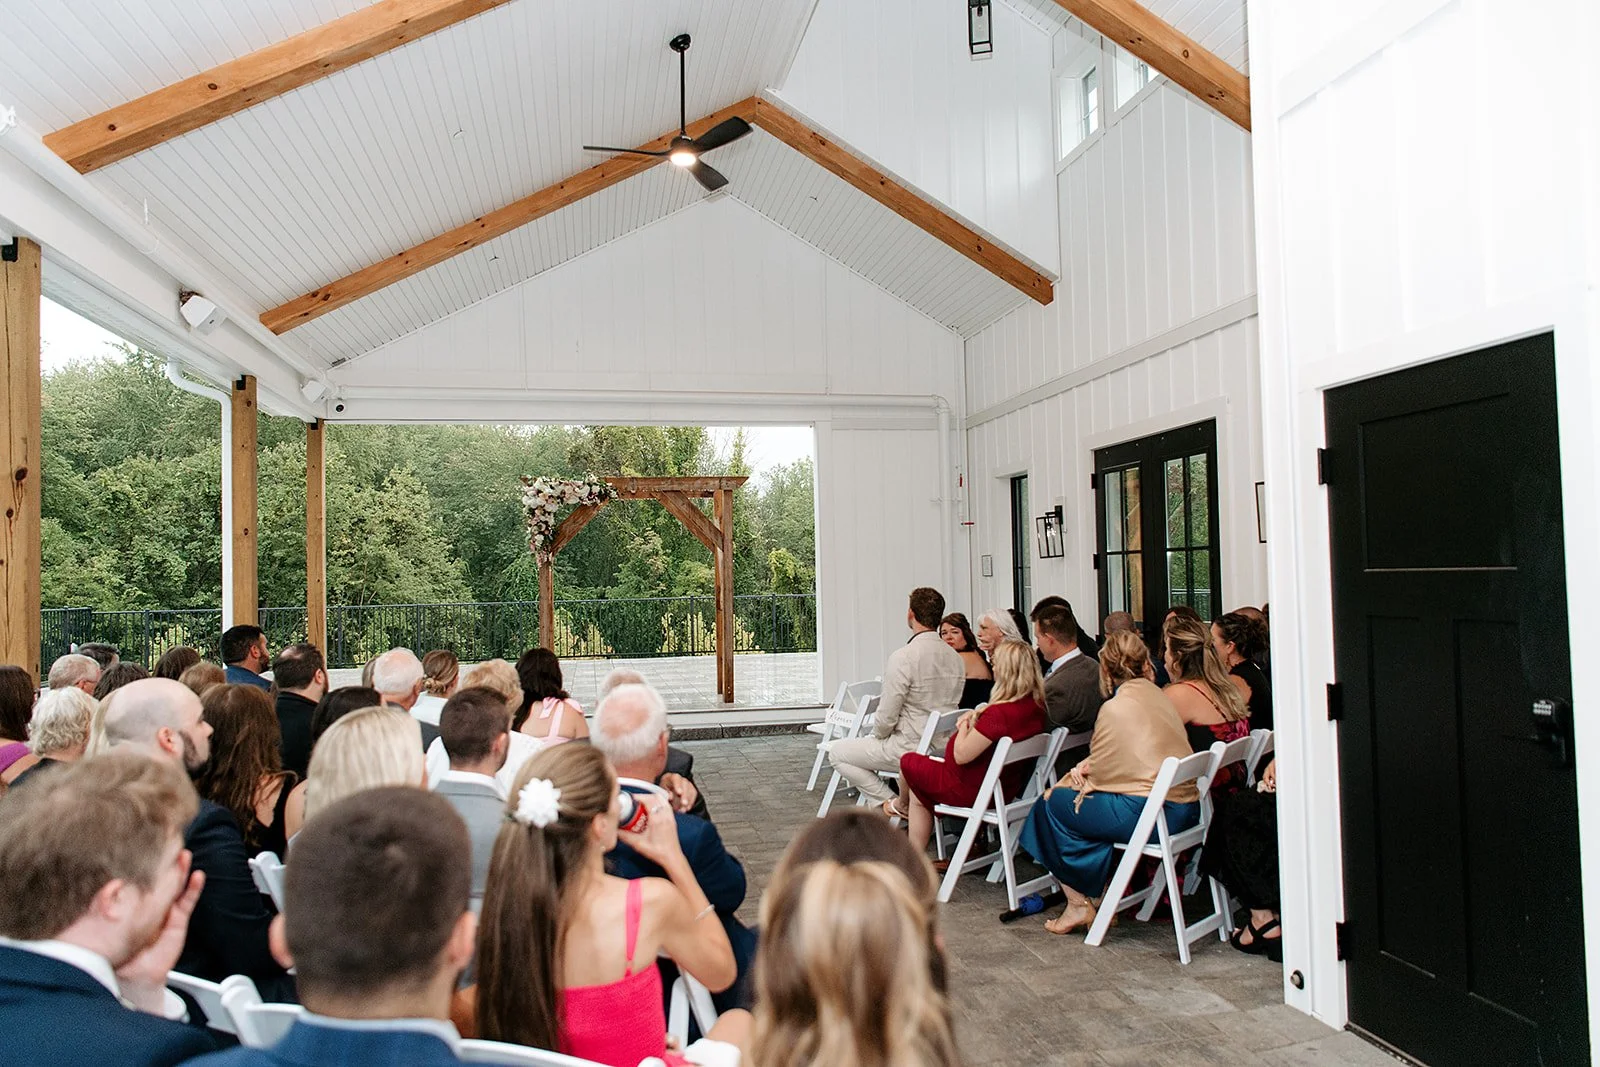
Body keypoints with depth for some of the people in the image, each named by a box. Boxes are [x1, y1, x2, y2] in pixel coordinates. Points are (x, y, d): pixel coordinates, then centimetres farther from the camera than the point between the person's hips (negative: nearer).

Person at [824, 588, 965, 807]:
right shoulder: (955, 657, 3)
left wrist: (878, 735, 4)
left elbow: (886, 717, -20)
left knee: (836, 752, 7)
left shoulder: (902, 657, -21)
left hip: (911, 750, -8)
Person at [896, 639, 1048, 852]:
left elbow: (961, 755, -26)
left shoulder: (998, 714, -33)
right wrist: (977, 715, -3)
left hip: (973, 789, -8)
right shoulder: (1038, 708, -8)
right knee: (919, 794, 24)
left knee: (908, 762, 16)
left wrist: (965, 725, -8)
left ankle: (900, 806, 46)